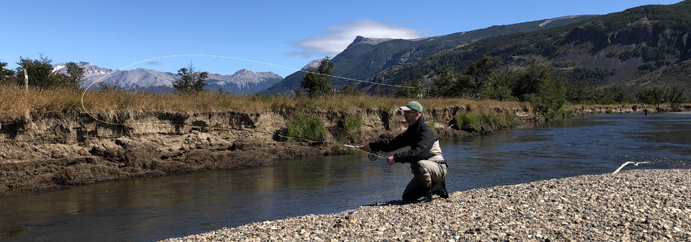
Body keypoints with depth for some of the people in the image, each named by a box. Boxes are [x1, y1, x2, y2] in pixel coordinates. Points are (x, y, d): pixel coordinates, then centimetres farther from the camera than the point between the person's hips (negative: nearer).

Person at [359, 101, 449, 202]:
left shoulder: (426, 131, -22)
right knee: (407, 197, 5)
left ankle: (427, 193, -15)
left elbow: (418, 153, -37)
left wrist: (396, 158, -39)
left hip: (439, 168, -9)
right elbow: (393, 143, 9)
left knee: (419, 164, -39)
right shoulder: (411, 131, 8)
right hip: (425, 171, 9)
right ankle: (436, 187, 17)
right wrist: (372, 146, 3)